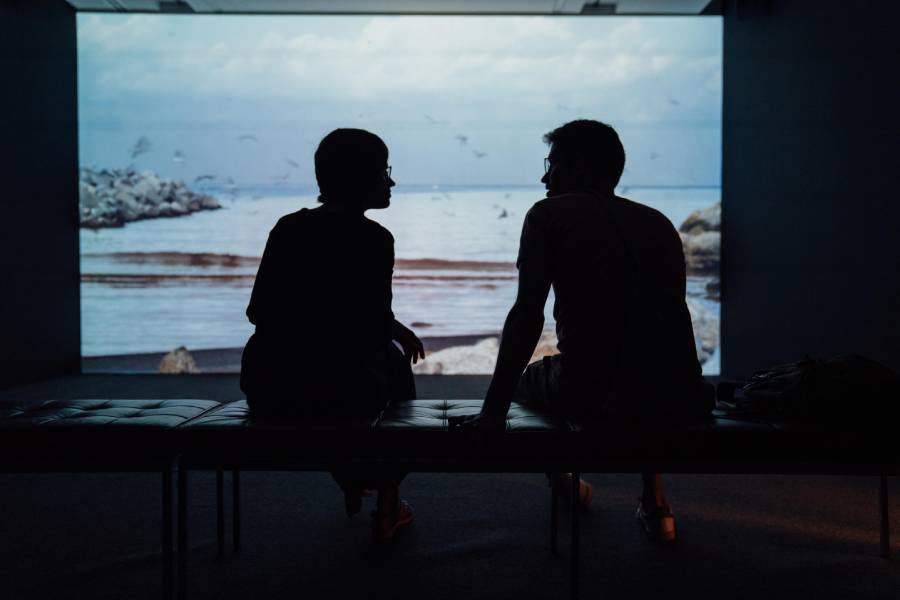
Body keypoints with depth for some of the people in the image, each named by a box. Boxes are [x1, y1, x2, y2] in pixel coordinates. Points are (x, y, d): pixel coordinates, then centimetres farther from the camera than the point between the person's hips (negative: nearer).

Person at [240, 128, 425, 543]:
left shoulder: (287, 227, 7)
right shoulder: (373, 238, -9)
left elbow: (258, 312, 12)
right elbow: (375, 331, -11)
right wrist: (398, 329, 12)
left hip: (265, 392, 6)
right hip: (338, 396, -5)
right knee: (393, 361, 28)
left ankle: (352, 485, 50)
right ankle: (387, 504, 32)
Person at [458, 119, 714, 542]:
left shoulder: (550, 214, 2)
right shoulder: (659, 222, 16)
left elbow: (527, 317, -8)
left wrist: (493, 411, -5)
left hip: (589, 396, -4)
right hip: (678, 398, 5)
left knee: (528, 376, 29)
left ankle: (564, 481, 49)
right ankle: (655, 504, 34)